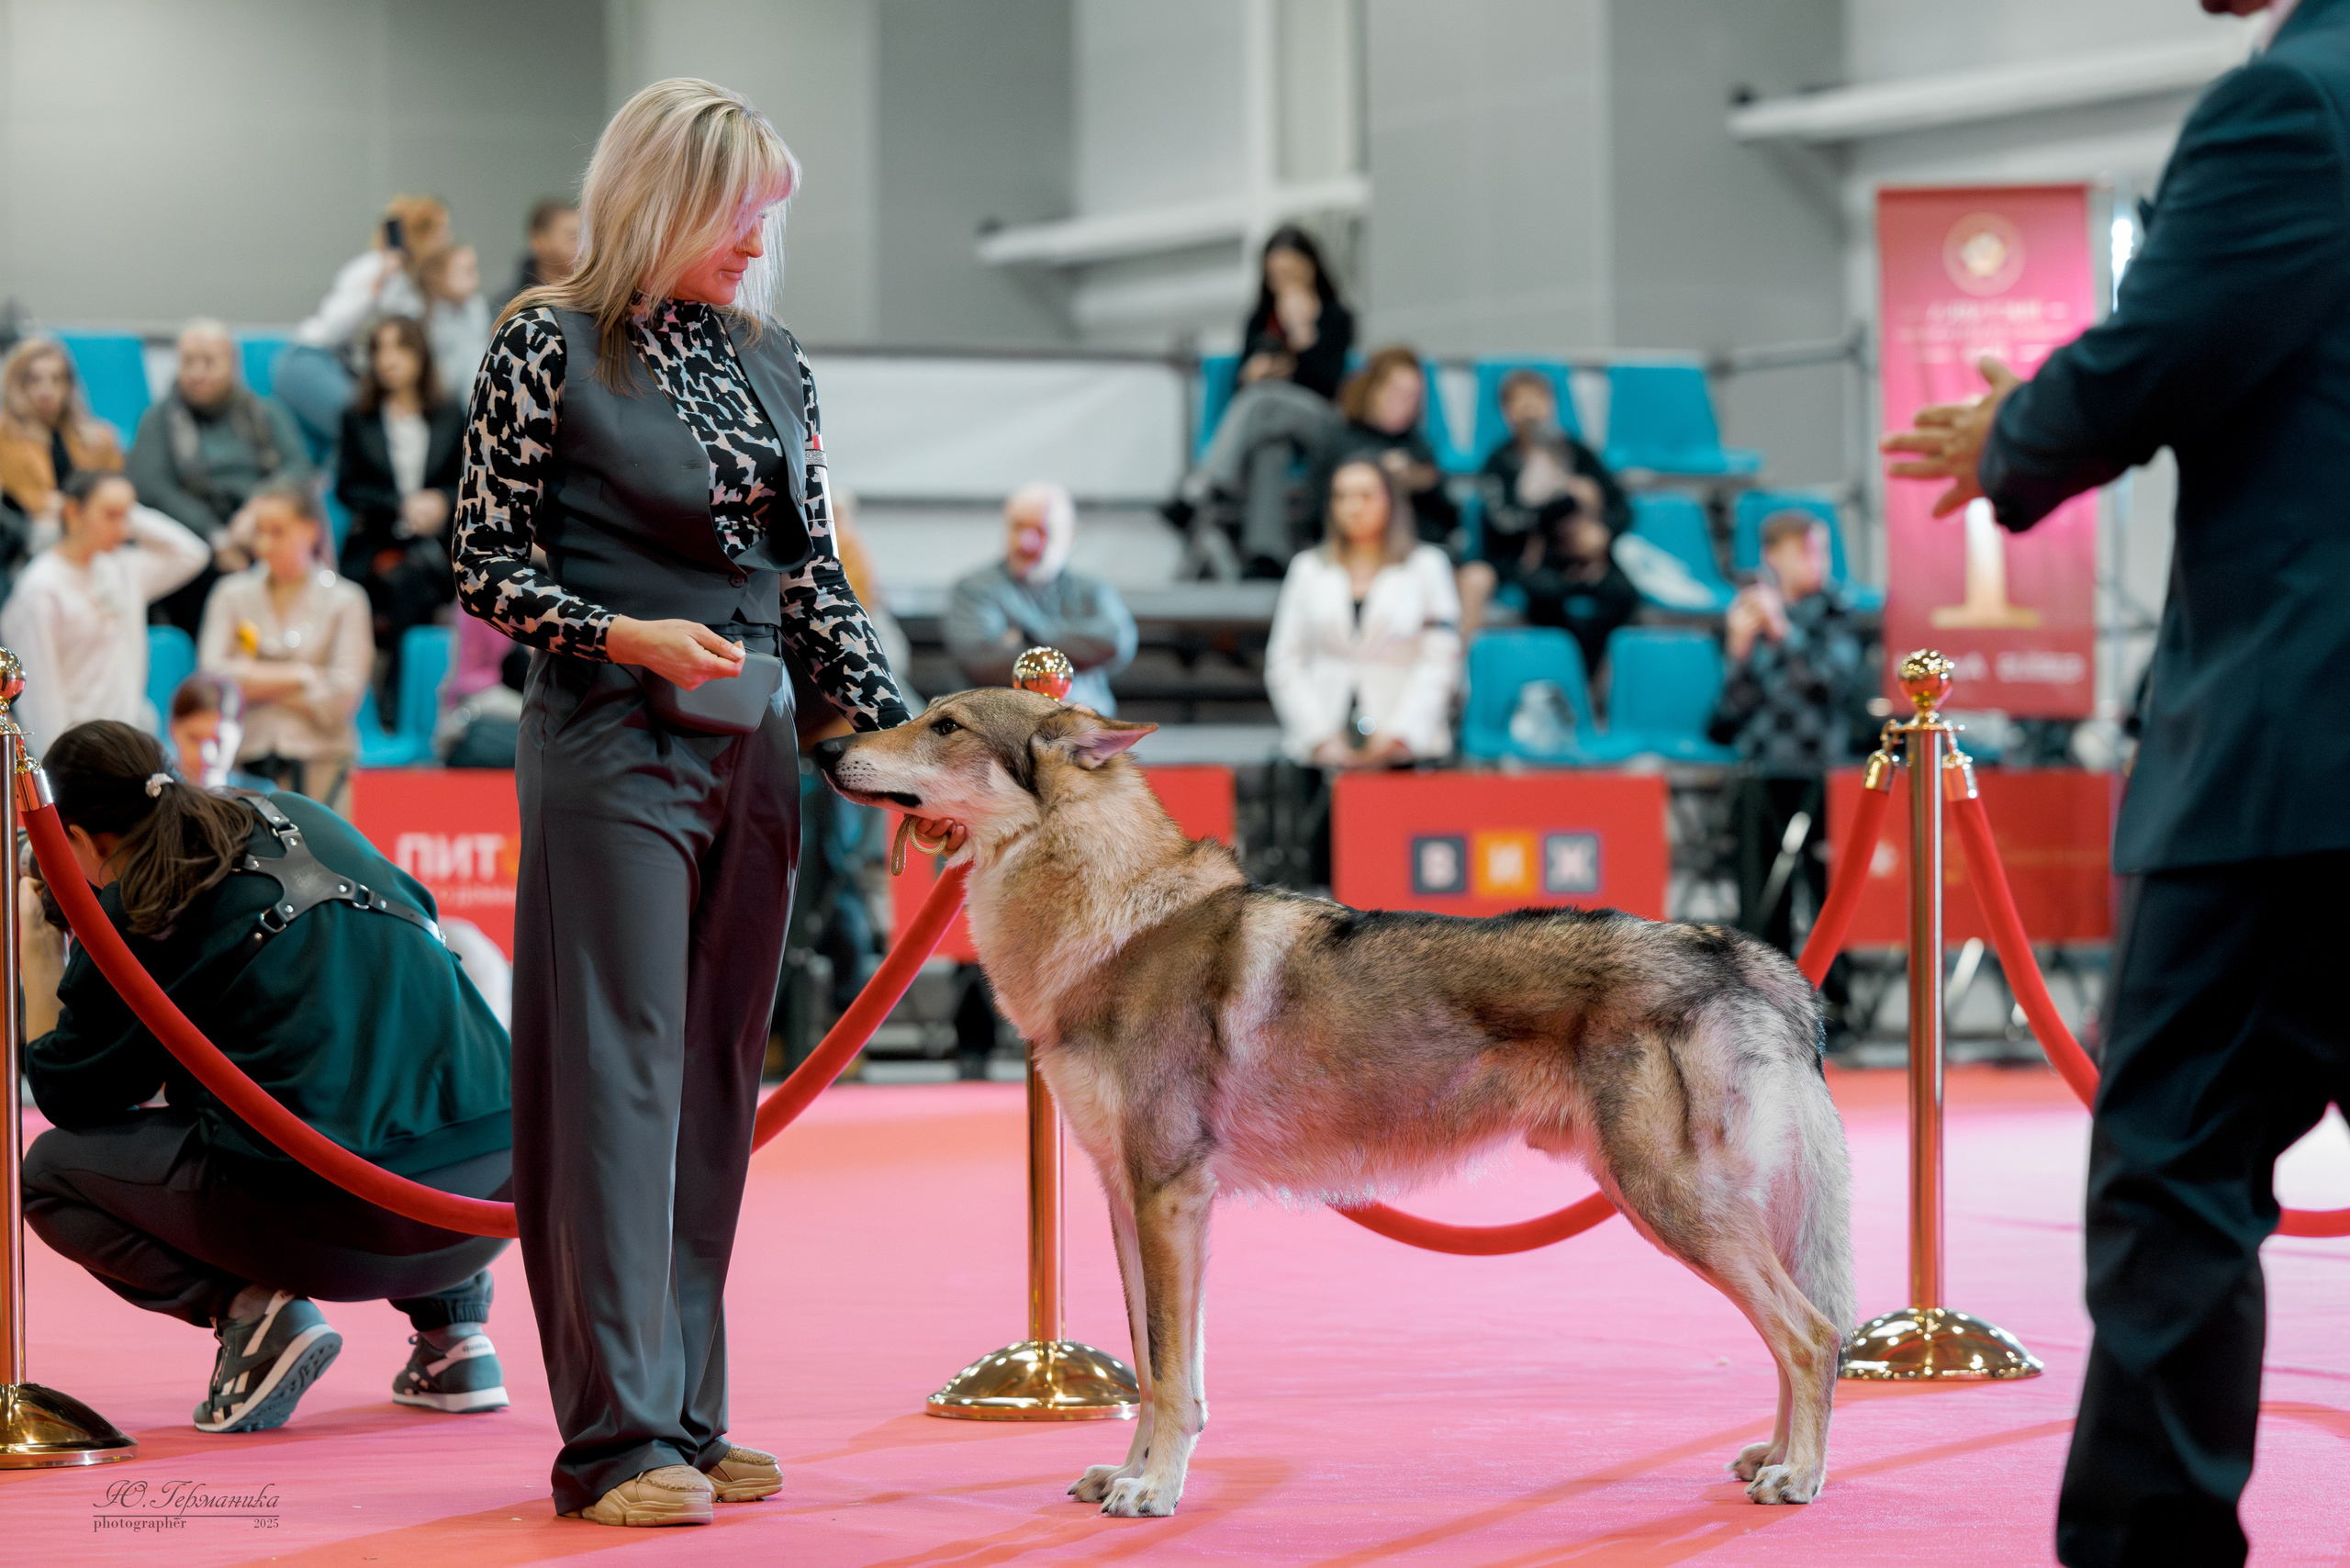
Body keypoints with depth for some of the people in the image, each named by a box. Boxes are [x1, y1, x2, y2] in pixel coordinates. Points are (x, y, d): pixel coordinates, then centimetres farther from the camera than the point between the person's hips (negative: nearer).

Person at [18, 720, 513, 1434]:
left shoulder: (133, 914, 5)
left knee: (49, 1171, 15)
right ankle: (450, 1327, 22)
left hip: (335, 1224, -6)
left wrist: (36, 953, 27)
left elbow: (64, 1094, 14)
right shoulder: (303, 820, 20)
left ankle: (252, 1309, -3)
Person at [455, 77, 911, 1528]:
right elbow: (485, 569, -4)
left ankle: (688, 1414, 12)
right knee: (620, 1071, -8)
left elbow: (814, 579, 15)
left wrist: (904, 734, 5)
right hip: (612, 742, -6)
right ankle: (619, 1437, -9)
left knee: (719, 1078, 7)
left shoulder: (772, 361, 13)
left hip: (754, 747, 6)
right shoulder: (553, 348, -4)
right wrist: (628, 636, -18)